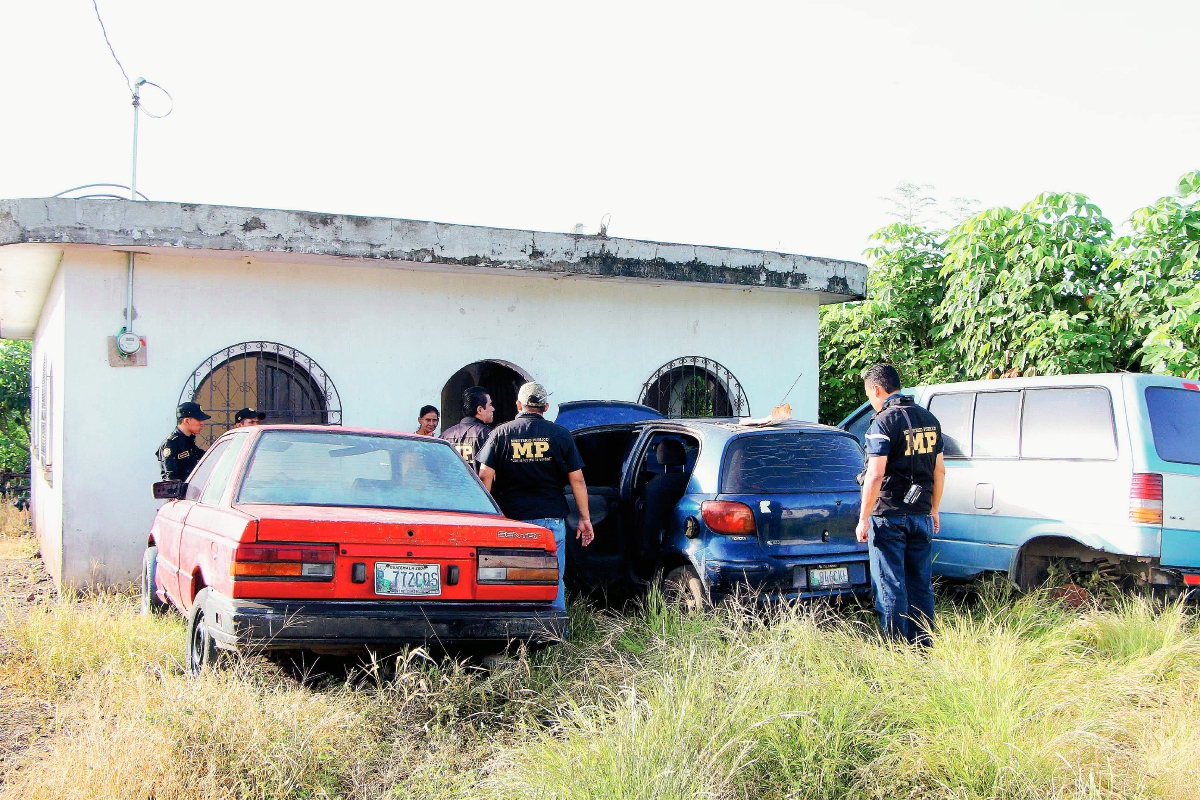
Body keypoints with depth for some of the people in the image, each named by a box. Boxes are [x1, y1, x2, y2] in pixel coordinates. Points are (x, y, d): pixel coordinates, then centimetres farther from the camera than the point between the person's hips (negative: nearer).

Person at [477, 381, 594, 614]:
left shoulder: (501, 433, 2)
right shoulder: (560, 435, 3)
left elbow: (485, 476, -3)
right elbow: (577, 479, 1)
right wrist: (585, 518, 8)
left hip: (511, 520, 0)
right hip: (551, 519, 0)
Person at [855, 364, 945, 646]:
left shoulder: (884, 422, -13)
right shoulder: (929, 420, 9)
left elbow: (875, 475, -19)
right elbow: (939, 470, 15)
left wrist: (863, 518, -14)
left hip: (889, 517, -7)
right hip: (921, 515, 7)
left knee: (891, 587, -1)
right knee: (921, 585, 12)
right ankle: (922, 646, 17)